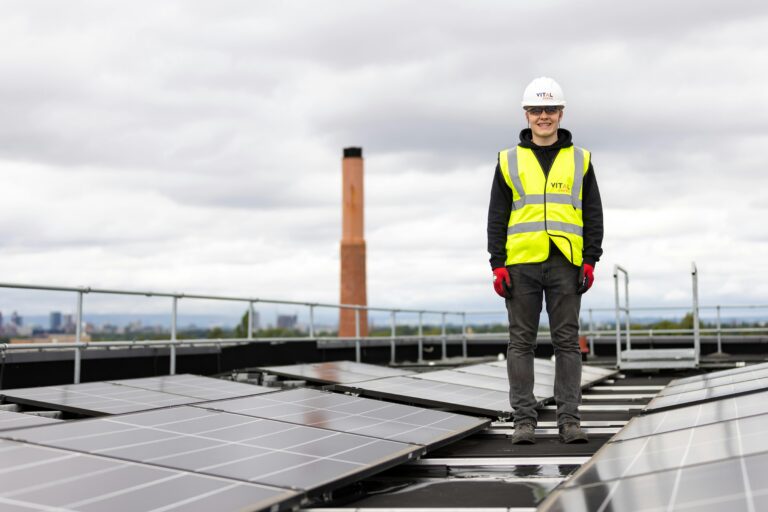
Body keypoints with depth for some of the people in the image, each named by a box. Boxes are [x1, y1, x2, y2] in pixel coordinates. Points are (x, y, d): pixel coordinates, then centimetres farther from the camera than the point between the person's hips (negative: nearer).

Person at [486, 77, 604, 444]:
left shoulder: (580, 161, 11)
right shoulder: (509, 161, 9)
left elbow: (593, 215, 8)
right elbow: (497, 217, 6)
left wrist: (590, 261, -2)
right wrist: (498, 264, -2)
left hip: (565, 264, 0)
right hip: (521, 264, 0)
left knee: (567, 342, 1)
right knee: (521, 342, 2)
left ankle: (569, 420, 6)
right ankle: (523, 420, 6)